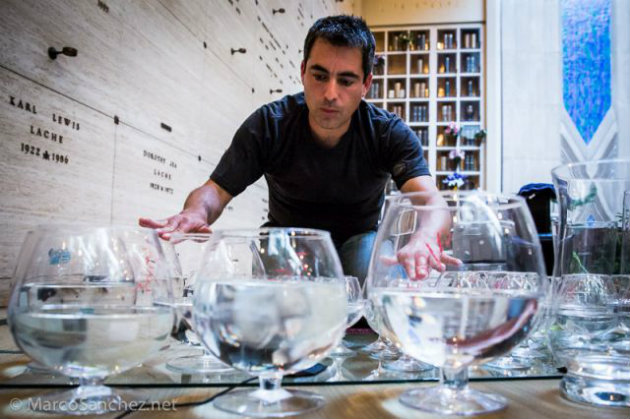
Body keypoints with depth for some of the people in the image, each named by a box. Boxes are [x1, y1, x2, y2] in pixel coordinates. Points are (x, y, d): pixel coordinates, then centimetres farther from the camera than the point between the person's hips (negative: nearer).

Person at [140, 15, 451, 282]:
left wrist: (424, 239, -60)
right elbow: (217, 188, -18)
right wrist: (196, 213, -45)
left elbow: (429, 198, -34)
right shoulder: (268, 125, -18)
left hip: (359, 237, 0)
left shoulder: (389, 133, -20)